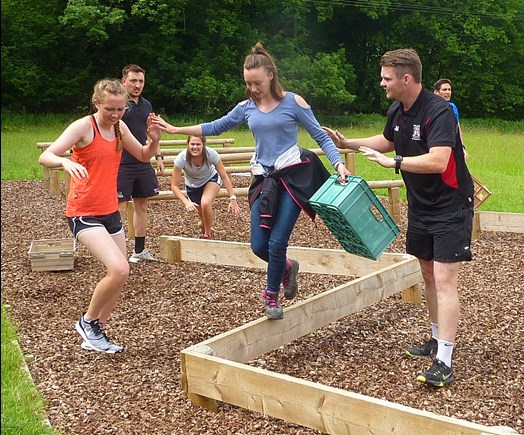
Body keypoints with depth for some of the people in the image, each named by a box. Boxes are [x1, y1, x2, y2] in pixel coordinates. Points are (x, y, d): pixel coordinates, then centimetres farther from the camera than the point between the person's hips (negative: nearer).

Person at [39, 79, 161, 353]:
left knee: (119, 276, 10)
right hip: (83, 214, -8)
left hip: (110, 212, 8)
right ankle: (88, 321, 3)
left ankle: (95, 335, 27)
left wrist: (154, 140, -5)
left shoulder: (120, 127, 6)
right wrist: (65, 161, -43)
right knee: (119, 270, -22)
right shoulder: (84, 126, -14)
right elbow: (45, 157, -21)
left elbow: (143, 156, 17)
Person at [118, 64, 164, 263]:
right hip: (122, 165, -7)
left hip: (143, 164, 7)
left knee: (142, 205, 12)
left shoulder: (146, 105, 12)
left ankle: (139, 250, 23)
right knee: (119, 207, -3)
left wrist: (158, 156, 16)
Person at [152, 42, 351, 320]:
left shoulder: (293, 102, -4)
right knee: (259, 246, -1)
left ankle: (271, 294, 18)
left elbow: (320, 136, -2)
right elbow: (216, 127, 19)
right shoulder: (246, 107, 8)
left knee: (276, 243, -8)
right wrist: (176, 130, 17)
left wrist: (339, 164, -17)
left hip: (293, 177, -4)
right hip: (264, 180, 4)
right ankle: (287, 267, 32)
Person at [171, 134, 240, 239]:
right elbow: (174, 186, -27)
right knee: (204, 216, 2)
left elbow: (224, 177, -23)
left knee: (205, 203, -29)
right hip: (192, 186, 1)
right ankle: (203, 224, 43)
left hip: (211, 179, -1)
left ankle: (207, 235, -3)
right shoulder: (181, 158, -32)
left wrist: (233, 199, -30)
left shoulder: (211, 154, -32)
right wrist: (186, 202, -42)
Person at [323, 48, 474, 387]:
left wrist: (392, 162, -31)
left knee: (444, 280, -12)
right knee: (428, 275, 16)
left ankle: (444, 363, -11)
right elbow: (388, 141, 23)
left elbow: (437, 161, -36)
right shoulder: (397, 111, 2)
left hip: (451, 207, -9)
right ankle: (438, 340, 31)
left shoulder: (439, 112, -24)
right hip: (420, 206, 9)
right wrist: (347, 143, 17)